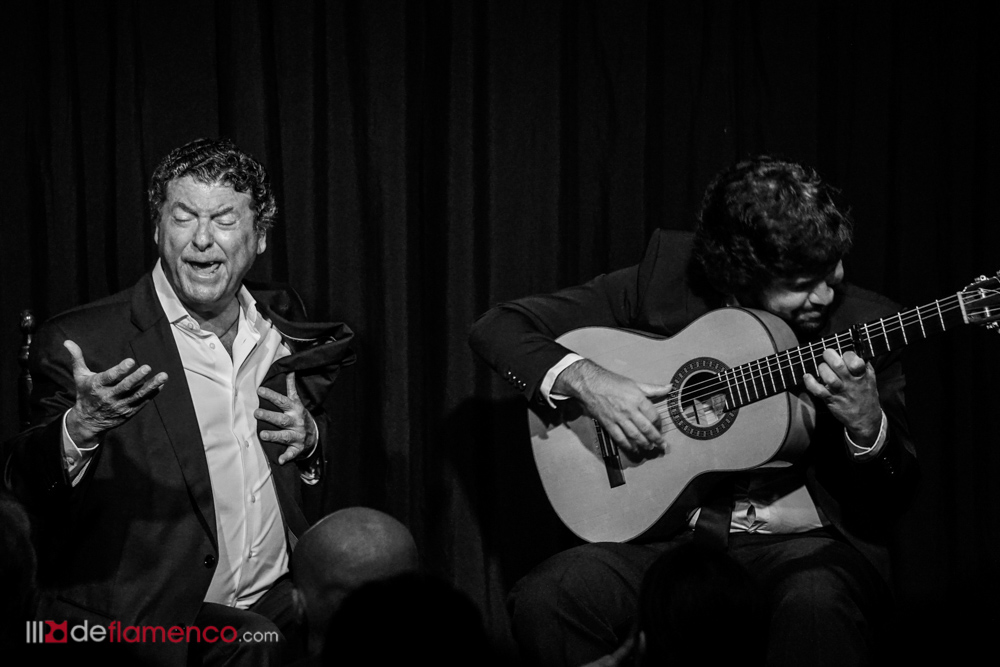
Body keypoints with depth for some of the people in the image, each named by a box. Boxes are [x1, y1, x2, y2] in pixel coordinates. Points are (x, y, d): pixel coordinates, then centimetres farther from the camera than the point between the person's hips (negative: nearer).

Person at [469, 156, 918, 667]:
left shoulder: (864, 322, 0)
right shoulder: (661, 282, -1)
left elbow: (892, 500, 4)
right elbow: (497, 326, 2)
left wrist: (866, 425, -18)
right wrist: (583, 380, -16)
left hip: (804, 541, -1)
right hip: (674, 534, 1)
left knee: (816, 602, -39)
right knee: (543, 600, -28)